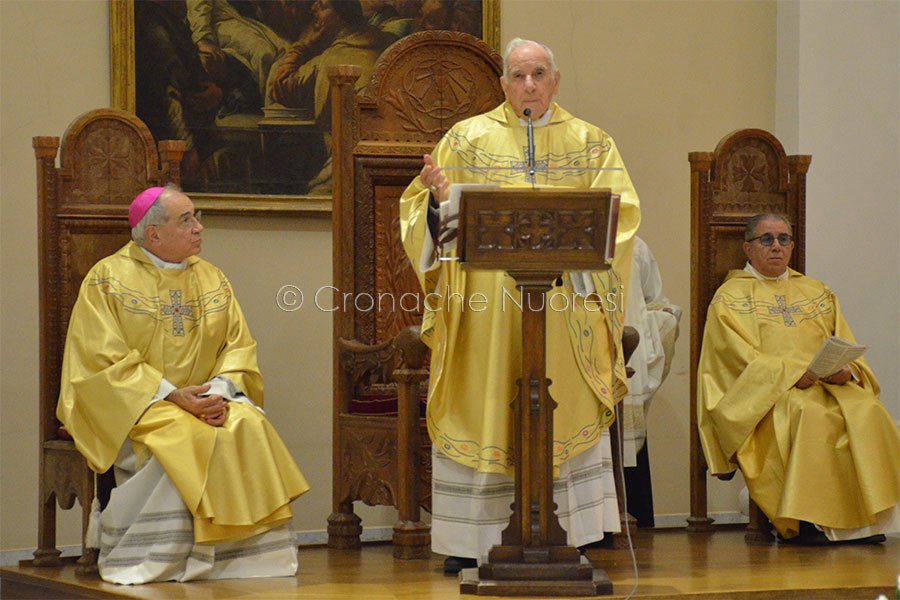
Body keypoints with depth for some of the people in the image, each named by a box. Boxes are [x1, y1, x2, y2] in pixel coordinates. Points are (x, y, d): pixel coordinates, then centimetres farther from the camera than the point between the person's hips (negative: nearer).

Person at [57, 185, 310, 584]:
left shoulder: (212, 280, 12)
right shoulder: (107, 279, -3)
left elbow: (239, 346, 7)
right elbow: (104, 361, -10)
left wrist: (219, 391, -15)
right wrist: (173, 395, -19)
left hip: (206, 399, 5)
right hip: (135, 404, -4)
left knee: (249, 428, -25)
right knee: (184, 439, -33)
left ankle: (241, 552, -19)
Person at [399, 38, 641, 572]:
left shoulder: (591, 144, 10)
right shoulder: (467, 139, 8)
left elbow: (619, 214, 1)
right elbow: (427, 212, 6)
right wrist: (436, 198, -17)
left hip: (563, 303, 1)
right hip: (483, 302, -1)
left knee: (564, 416, 1)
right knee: (480, 410, -1)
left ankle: (566, 537, 6)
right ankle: (470, 540, 4)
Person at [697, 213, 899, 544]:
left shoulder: (818, 292, 25)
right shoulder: (729, 297, 10)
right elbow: (742, 358, -4)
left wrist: (845, 370, -8)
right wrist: (796, 371, -18)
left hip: (831, 385, 4)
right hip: (769, 392, -4)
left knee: (866, 411, -28)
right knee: (811, 415, -37)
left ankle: (865, 517, -29)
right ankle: (809, 519, -34)